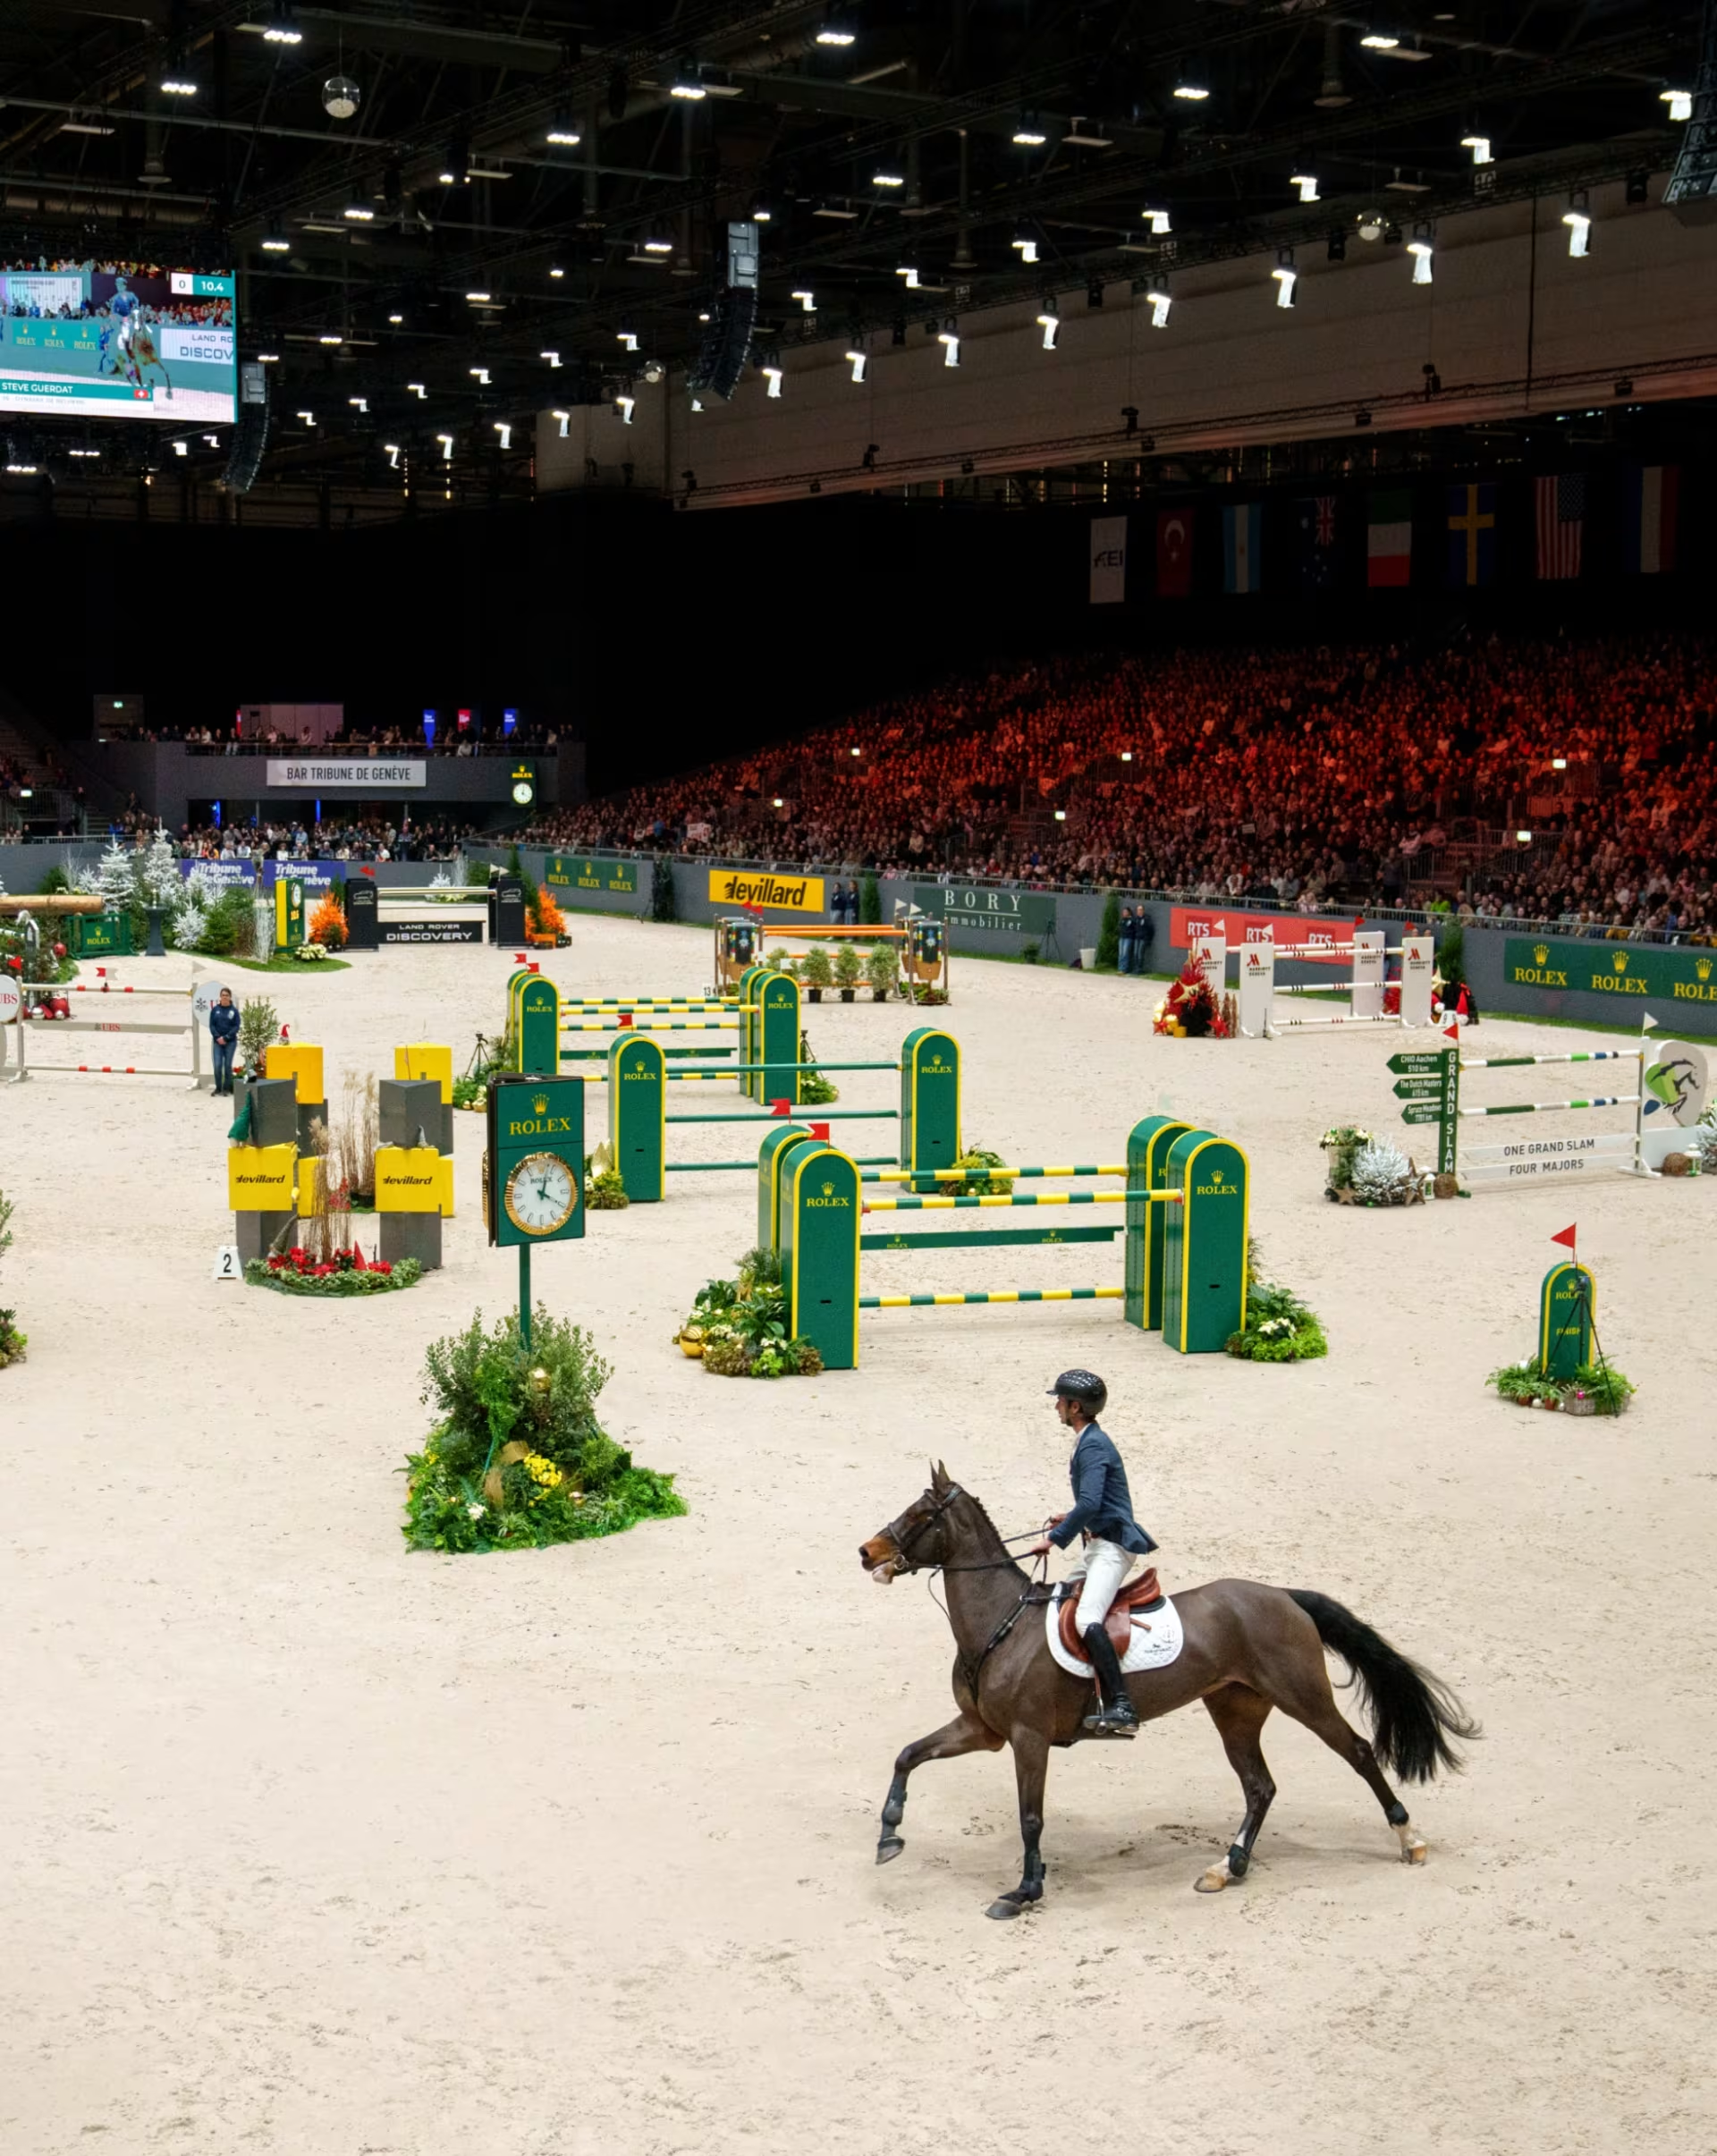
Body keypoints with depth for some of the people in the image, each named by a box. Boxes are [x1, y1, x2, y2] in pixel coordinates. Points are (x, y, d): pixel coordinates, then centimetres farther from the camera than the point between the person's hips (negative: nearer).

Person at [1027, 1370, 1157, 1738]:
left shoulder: (1093, 1445, -16)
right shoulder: (1089, 1440, 15)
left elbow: (1089, 1503, -27)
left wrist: (1055, 1538, -21)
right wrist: (1070, 1520, 34)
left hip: (1112, 1545, -11)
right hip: (1101, 1544, 11)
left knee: (1087, 1620, -26)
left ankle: (1121, 1708, -31)